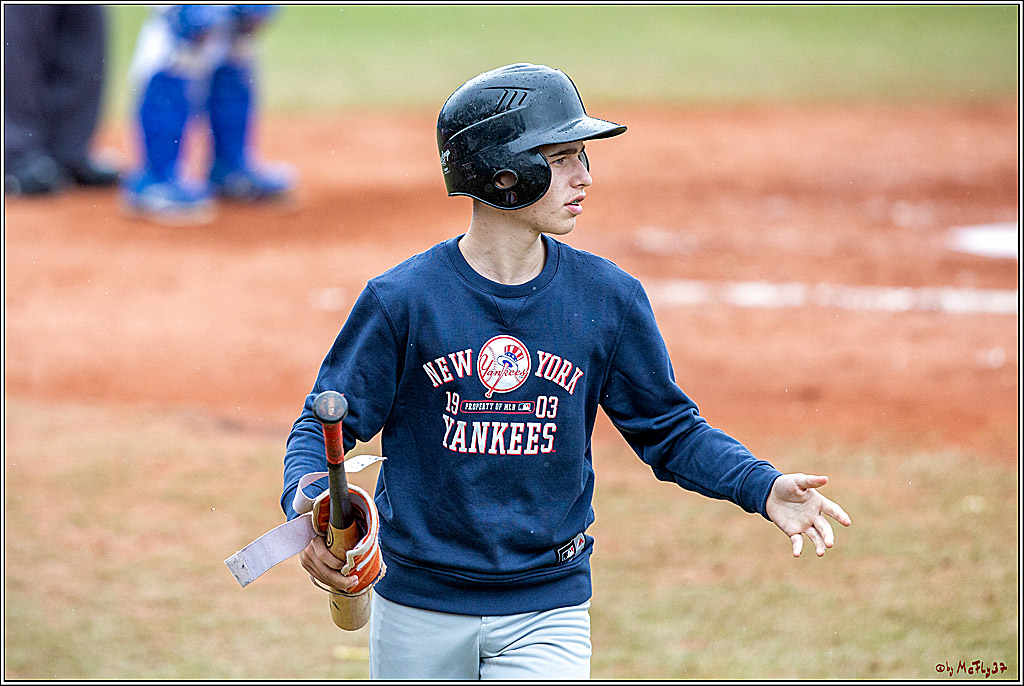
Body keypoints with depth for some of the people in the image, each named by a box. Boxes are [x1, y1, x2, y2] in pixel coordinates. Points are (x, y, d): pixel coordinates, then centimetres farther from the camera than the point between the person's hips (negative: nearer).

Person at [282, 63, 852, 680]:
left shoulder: (609, 298, -1)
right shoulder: (402, 299, -9)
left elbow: (670, 430, 6)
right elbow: (325, 426, -5)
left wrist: (764, 488, -11)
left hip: (547, 614, 1)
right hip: (419, 605, -1)